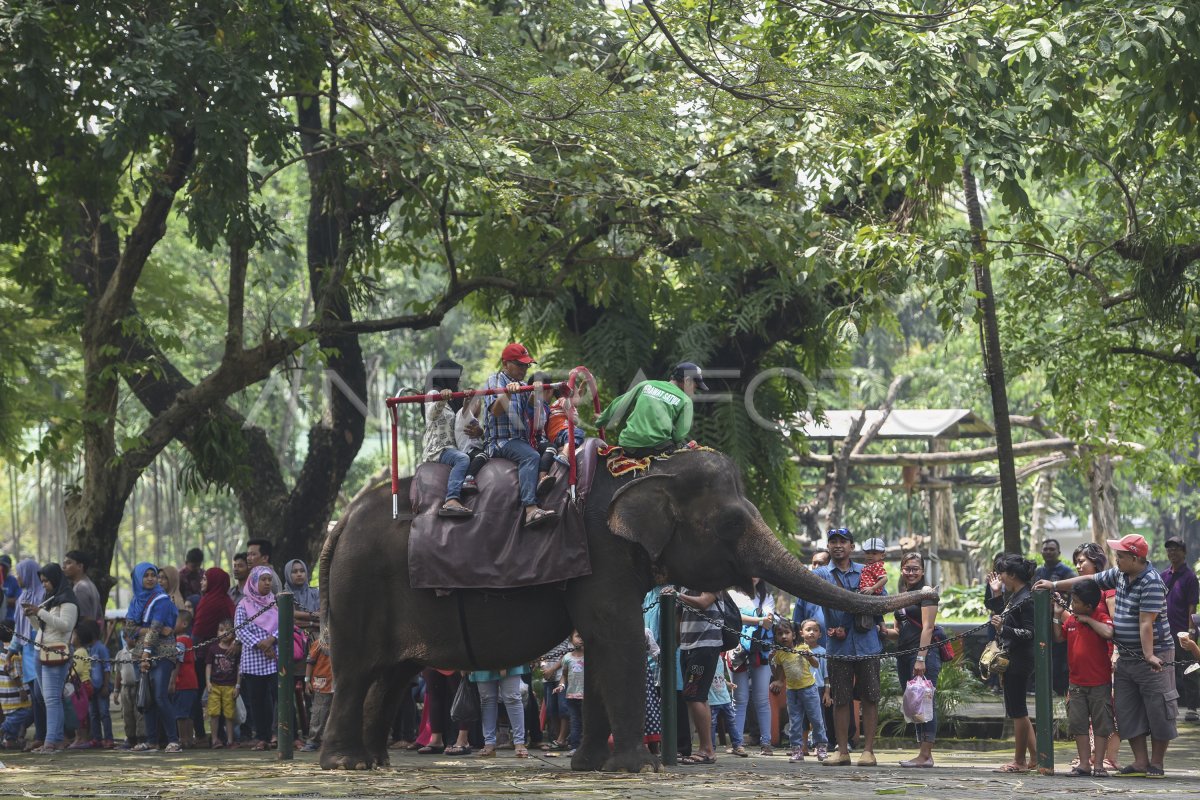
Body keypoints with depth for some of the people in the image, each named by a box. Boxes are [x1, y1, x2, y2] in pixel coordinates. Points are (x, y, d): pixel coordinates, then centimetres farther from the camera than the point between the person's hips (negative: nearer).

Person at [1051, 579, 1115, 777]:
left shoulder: (1101, 617, -11)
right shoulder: (1070, 619, 6)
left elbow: (1108, 632, -31)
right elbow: (1058, 638, 16)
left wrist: (1089, 620, -21)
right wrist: (1057, 616, 5)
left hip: (1099, 683, -6)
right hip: (1077, 683, 6)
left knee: (1100, 724, 2)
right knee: (1078, 723, 6)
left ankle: (1098, 764, 7)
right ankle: (1084, 764, 11)